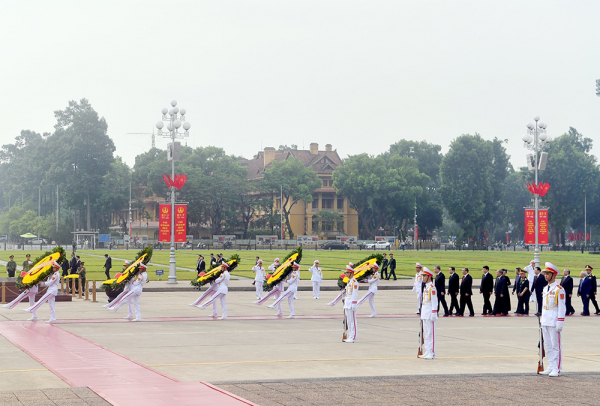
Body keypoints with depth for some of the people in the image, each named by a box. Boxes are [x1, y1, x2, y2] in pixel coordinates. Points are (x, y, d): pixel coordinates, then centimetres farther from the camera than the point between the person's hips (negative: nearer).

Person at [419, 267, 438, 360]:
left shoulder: (432, 287, -12)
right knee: (425, 333, 11)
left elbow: (434, 302, -15)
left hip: (430, 314, -9)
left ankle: (431, 353, -3)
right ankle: (427, 352, 16)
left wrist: (433, 314, -19)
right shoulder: (426, 287, 16)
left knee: (431, 333, -6)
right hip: (424, 314, 9)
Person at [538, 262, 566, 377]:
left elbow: (562, 307, -11)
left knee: (556, 346, -3)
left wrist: (560, 323, -15)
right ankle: (551, 367, 16)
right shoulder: (545, 289, 15)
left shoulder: (559, 290, -8)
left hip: (554, 322, -8)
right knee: (547, 346, 10)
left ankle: (557, 369, 0)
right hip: (545, 322, 8)